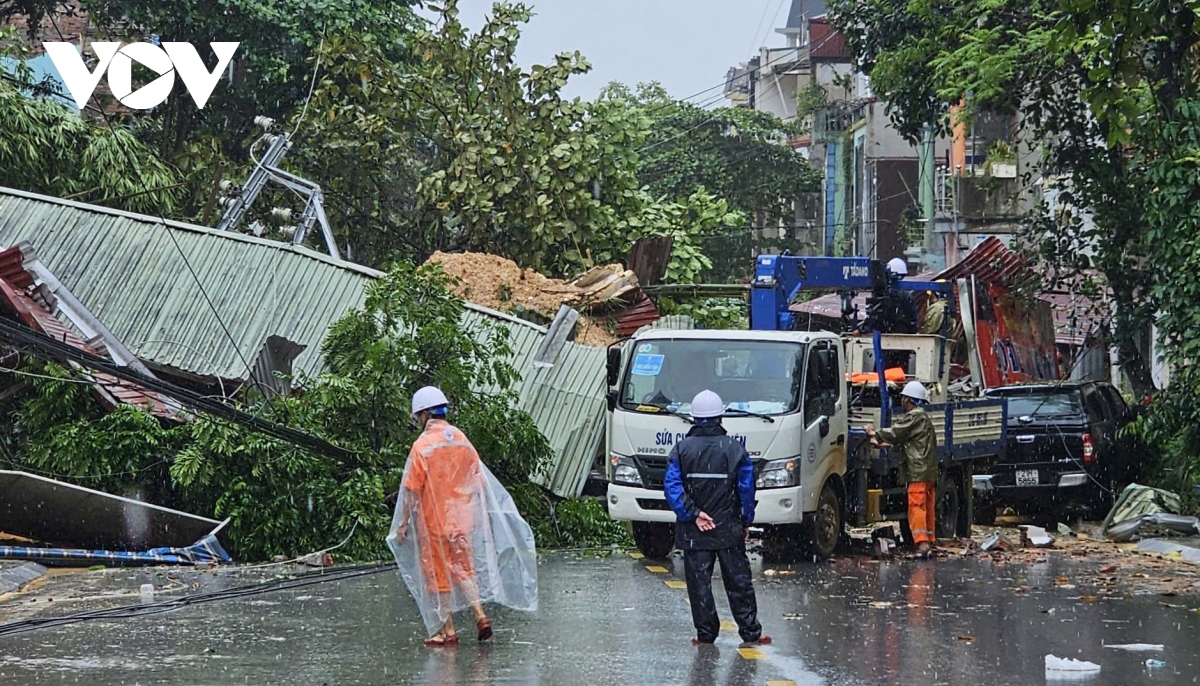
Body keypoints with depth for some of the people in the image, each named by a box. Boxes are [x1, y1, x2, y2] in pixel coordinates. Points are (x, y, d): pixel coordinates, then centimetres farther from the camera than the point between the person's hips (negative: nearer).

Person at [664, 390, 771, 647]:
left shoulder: (682, 449, -2)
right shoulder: (735, 449, -3)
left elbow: (672, 486, -12)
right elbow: (747, 488, -1)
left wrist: (693, 514, -12)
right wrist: (746, 522, 9)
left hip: (693, 534, 0)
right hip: (729, 530, 0)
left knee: (699, 582, 6)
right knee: (738, 580, 8)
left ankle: (705, 633, 6)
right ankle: (750, 632, 10)